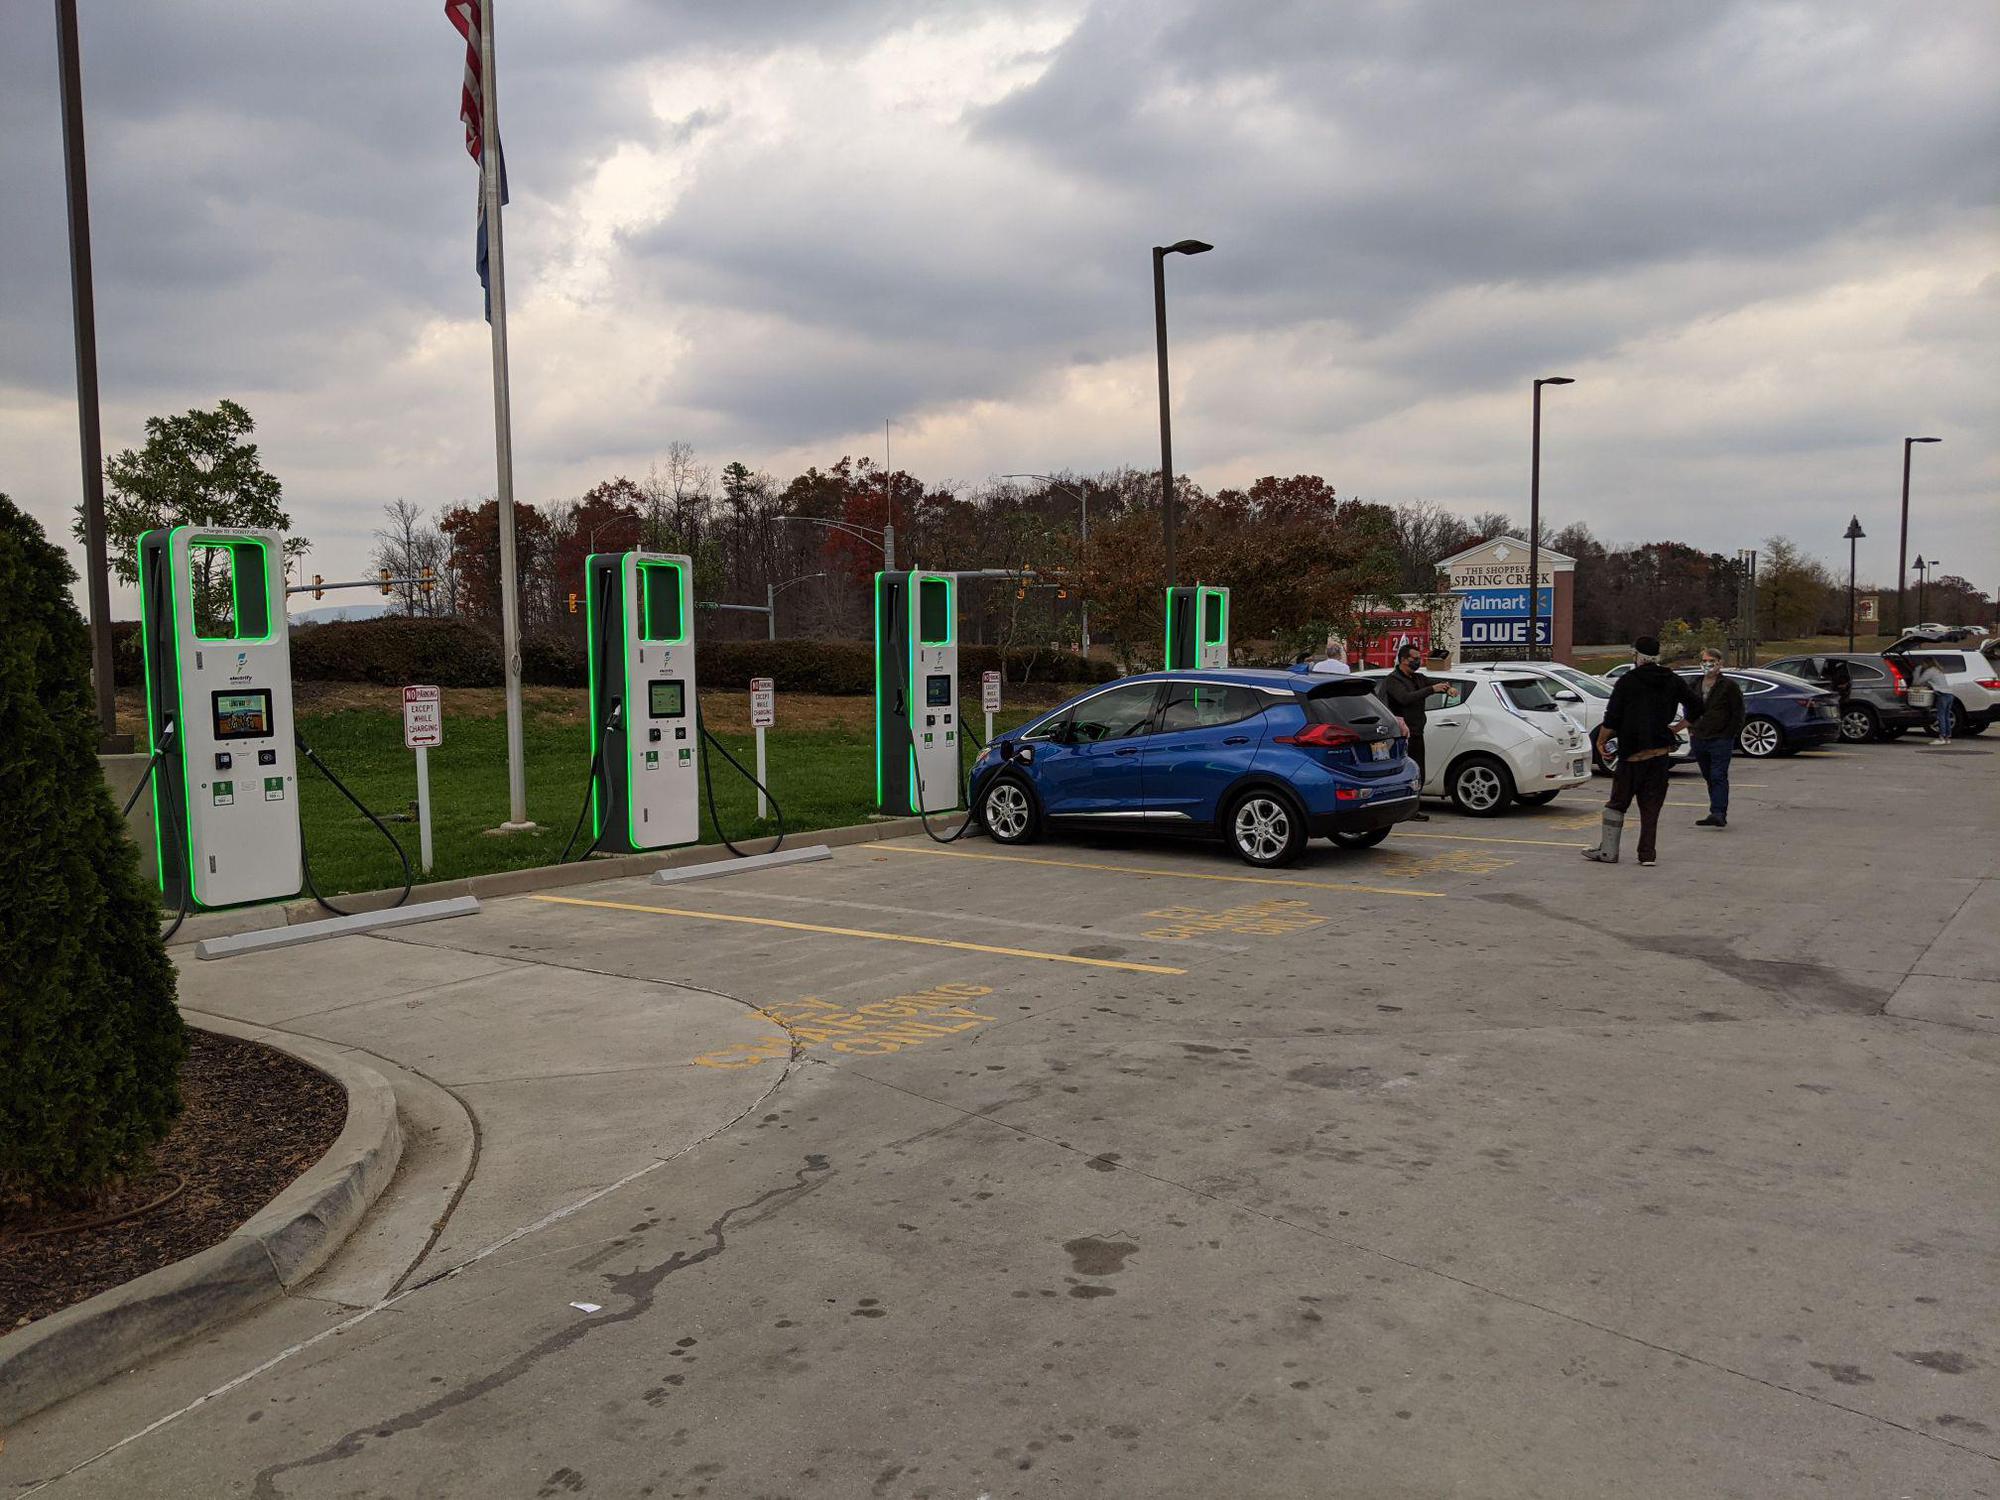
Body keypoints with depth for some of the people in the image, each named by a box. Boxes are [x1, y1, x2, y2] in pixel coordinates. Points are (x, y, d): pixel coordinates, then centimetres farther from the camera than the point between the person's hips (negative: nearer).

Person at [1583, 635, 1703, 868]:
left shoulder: (1627, 681, -8)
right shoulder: (1672, 680, 5)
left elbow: (1612, 718, -10)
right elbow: (1696, 705, 9)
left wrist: (1601, 741, 2)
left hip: (1632, 753, -4)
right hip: (1660, 751, 4)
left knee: (1617, 803, 4)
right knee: (1651, 805, 7)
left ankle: (1608, 851, 3)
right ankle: (1648, 853, 5)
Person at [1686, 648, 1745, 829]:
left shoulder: (1729, 685, -2)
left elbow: (1738, 712, -2)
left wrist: (1730, 734, -8)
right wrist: (1691, 730, 14)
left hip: (1721, 739, -6)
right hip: (1699, 739, 6)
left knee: (1718, 777, -13)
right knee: (1709, 778, 10)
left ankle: (1718, 813, -19)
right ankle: (1718, 813, 18)